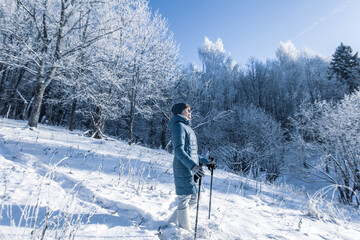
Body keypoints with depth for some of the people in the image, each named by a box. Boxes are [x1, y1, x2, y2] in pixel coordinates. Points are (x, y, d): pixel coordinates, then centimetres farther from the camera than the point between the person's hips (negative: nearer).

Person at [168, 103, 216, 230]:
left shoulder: (187, 127, 21)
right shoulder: (179, 126, -8)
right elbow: (179, 150, -19)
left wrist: (206, 161, 23)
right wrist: (193, 166, -30)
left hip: (191, 169, 10)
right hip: (183, 168, -10)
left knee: (192, 200, 15)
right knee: (184, 198, 0)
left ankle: (173, 222, 29)